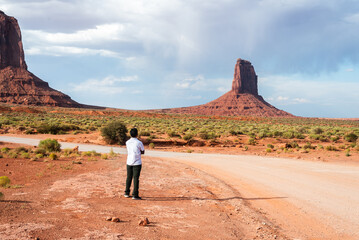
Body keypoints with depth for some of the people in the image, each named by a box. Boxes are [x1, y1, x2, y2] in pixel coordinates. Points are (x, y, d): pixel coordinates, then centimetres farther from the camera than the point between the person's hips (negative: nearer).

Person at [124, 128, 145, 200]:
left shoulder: (127, 142, 3)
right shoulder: (139, 143, -11)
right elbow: (143, 152, 3)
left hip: (129, 162, 5)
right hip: (137, 163, -4)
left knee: (129, 177, 14)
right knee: (136, 178, -2)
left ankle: (127, 193, 22)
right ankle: (135, 195, -1)